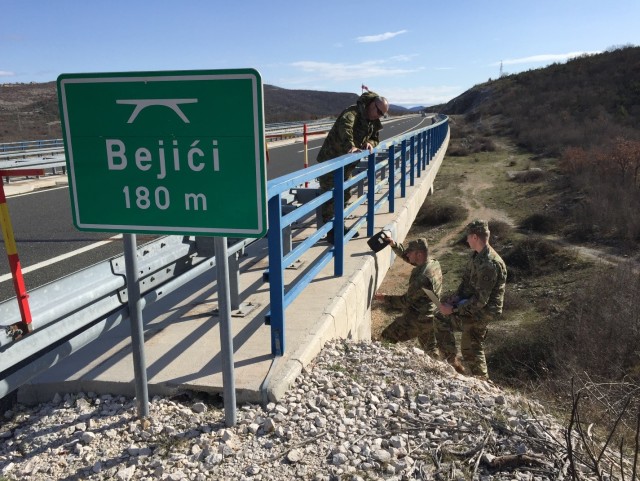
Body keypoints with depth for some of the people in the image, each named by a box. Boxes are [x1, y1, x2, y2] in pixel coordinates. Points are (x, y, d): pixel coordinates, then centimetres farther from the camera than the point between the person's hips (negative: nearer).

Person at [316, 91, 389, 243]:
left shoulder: (374, 122, 8)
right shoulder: (353, 112, -22)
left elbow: (375, 138, 19)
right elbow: (345, 126, -42)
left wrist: (370, 143, -6)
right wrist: (350, 146, -57)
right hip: (331, 160, -9)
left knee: (345, 195, 18)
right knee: (331, 197, -7)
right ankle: (331, 231, 0)